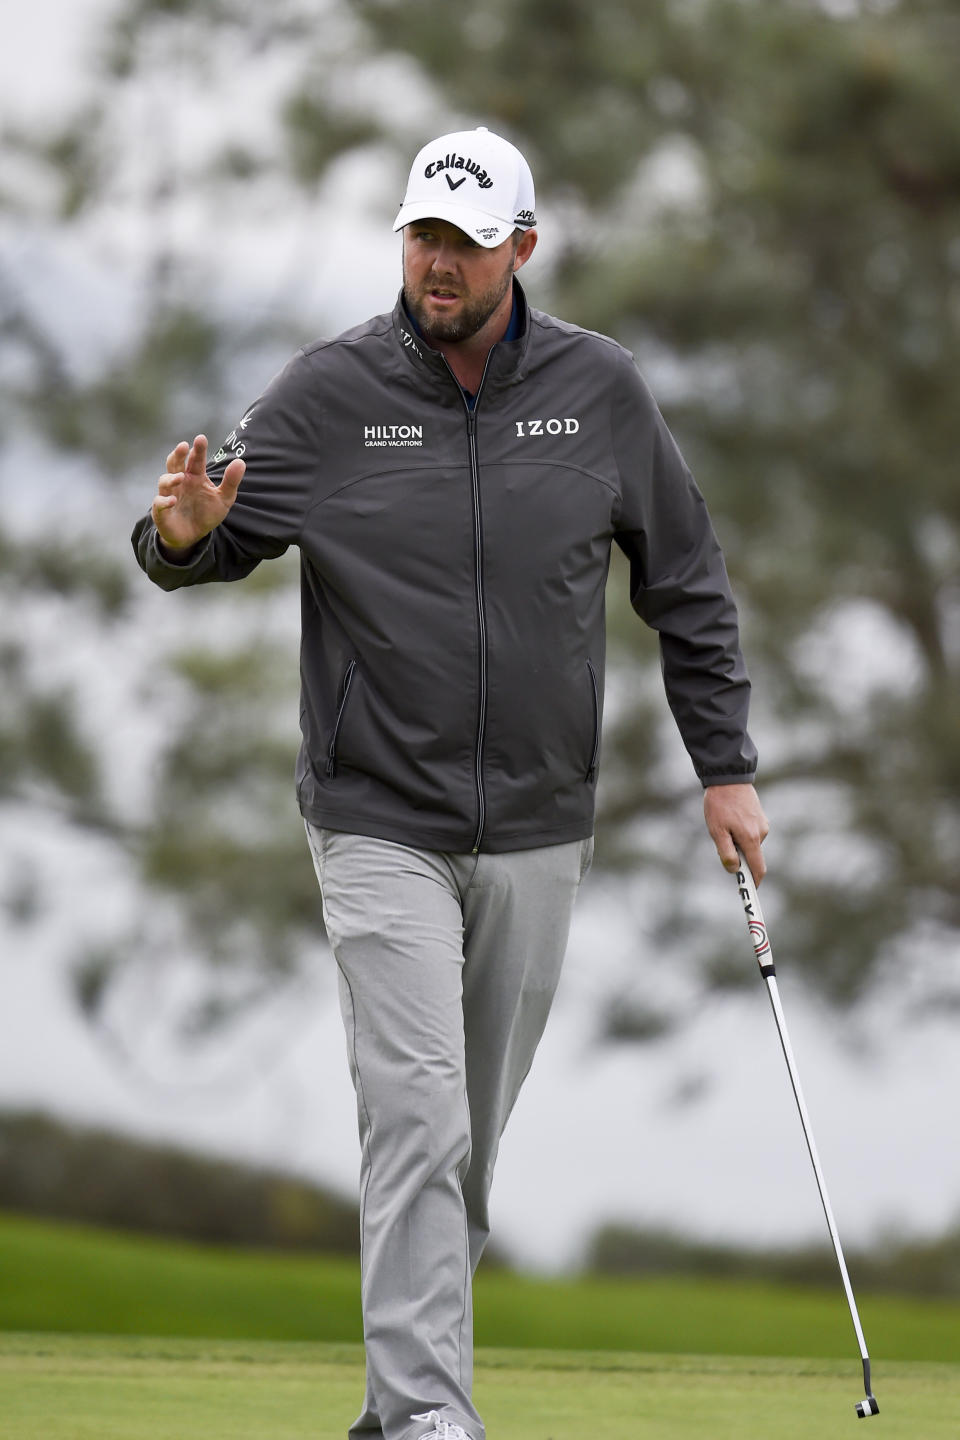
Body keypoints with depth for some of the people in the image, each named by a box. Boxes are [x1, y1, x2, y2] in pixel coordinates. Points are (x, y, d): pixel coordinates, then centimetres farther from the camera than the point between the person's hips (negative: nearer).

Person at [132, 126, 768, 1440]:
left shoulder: (600, 390, 0)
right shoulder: (331, 392, -5)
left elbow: (687, 584, 9)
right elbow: (217, 538, 0)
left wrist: (726, 766, 7)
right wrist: (183, 533, -25)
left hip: (538, 831, 3)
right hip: (381, 826, -3)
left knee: (475, 1133, 11)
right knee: (417, 1119, -13)